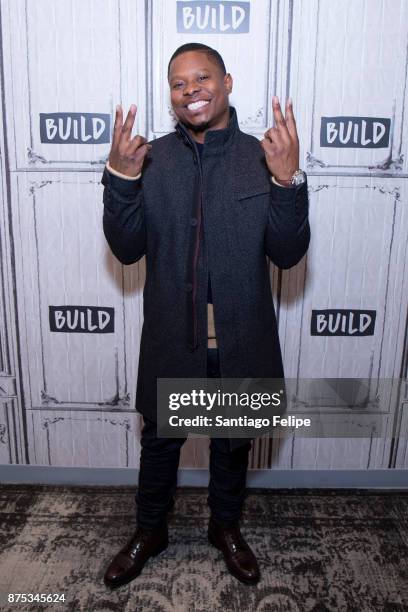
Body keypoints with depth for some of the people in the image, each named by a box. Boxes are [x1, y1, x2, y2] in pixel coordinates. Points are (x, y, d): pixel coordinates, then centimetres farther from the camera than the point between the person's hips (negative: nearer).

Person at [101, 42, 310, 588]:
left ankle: (226, 527, 50)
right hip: (171, 338, 1)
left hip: (241, 339, 0)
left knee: (233, 441, 21)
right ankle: (150, 531, 47)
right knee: (160, 440, 19)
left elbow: (288, 253, -11)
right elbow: (127, 249, -7)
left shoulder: (262, 157, -6)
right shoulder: (151, 159, -3)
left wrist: (289, 180, -25)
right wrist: (120, 177, -20)